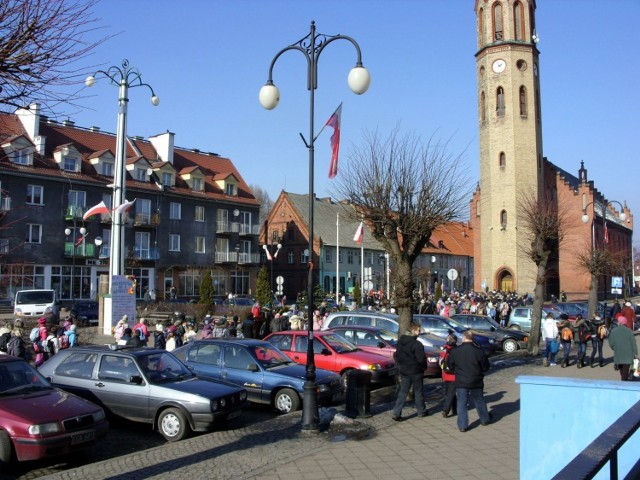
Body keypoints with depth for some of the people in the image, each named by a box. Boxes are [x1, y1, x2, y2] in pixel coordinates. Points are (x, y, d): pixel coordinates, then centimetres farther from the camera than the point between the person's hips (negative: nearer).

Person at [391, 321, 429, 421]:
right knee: (418, 392, 12)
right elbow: (421, 359, -19)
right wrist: (424, 367, 1)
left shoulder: (400, 342, 3)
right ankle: (421, 411, 27)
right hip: (415, 371, -5)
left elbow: (396, 355, 10)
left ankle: (396, 413, 0)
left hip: (404, 371, 5)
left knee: (402, 393, 8)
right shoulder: (417, 344, -20)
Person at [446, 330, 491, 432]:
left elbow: (450, 366, 1)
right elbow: (485, 367, -2)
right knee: (479, 401, 20)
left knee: (462, 403, 6)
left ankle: (462, 425, 4)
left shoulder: (455, 351, -10)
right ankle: (485, 419, 37)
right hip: (476, 382, 1)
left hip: (461, 382, -1)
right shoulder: (479, 351, -10)